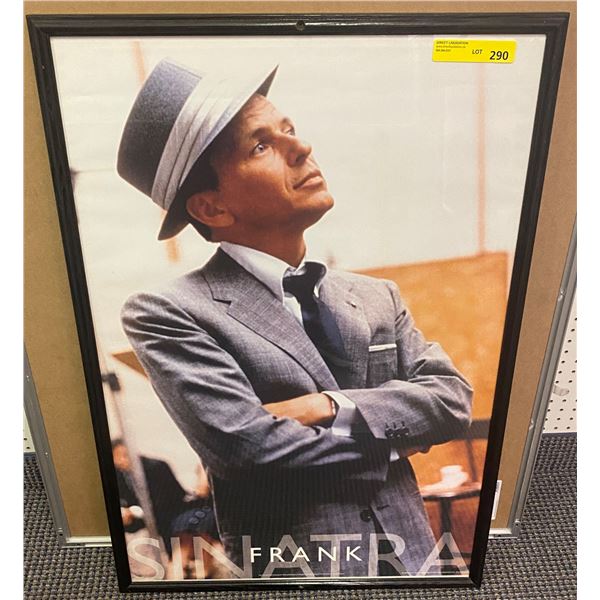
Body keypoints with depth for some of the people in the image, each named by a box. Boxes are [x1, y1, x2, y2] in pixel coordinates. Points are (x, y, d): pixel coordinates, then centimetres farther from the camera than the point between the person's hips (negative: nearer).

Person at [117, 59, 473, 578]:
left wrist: (329, 407, -20)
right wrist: (390, 443, -10)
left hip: (412, 557, 6)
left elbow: (452, 398, -4)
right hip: (291, 567, -5)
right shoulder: (167, 314, -14)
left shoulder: (377, 297, 3)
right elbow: (245, 446, -23)